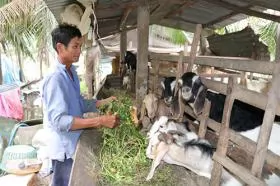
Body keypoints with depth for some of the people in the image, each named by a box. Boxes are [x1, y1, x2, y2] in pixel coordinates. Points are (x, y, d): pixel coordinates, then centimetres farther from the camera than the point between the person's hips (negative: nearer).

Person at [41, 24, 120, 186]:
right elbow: (59, 120, -32)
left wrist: (104, 102, -2)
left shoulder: (71, 72, 4)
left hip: (75, 143, 8)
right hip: (65, 148, -8)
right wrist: (100, 121, -37)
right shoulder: (55, 78, -24)